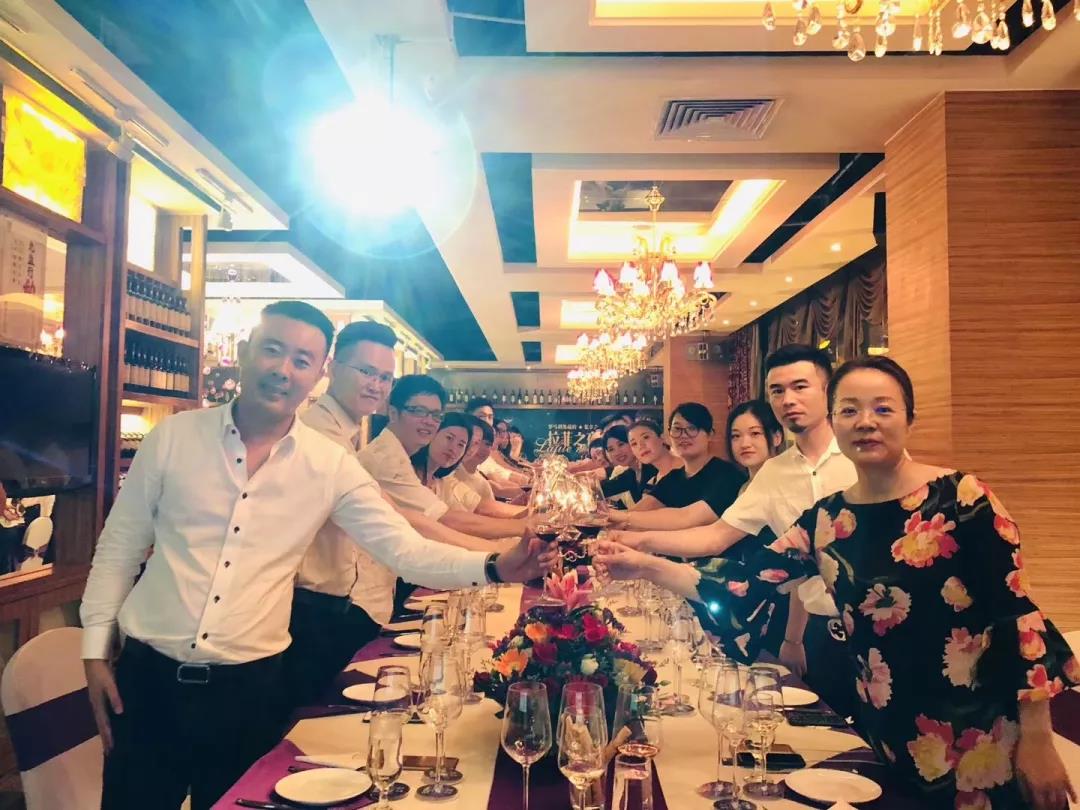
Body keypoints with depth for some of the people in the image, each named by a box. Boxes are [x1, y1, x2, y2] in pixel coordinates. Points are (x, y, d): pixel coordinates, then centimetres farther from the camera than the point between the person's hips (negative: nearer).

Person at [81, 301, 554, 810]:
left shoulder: (330, 466, -8)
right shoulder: (173, 436, -5)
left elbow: (405, 550, -10)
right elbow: (119, 545, 3)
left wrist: (493, 567, -25)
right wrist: (96, 652, 2)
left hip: (248, 687, 0)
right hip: (149, 675, 1)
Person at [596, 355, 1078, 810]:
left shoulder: (960, 498, -14)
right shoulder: (825, 519, -2)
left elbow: (1018, 615, -12)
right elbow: (744, 591, -6)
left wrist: (1037, 739, -11)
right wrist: (646, 567, -14)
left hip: (980, 741, -4)